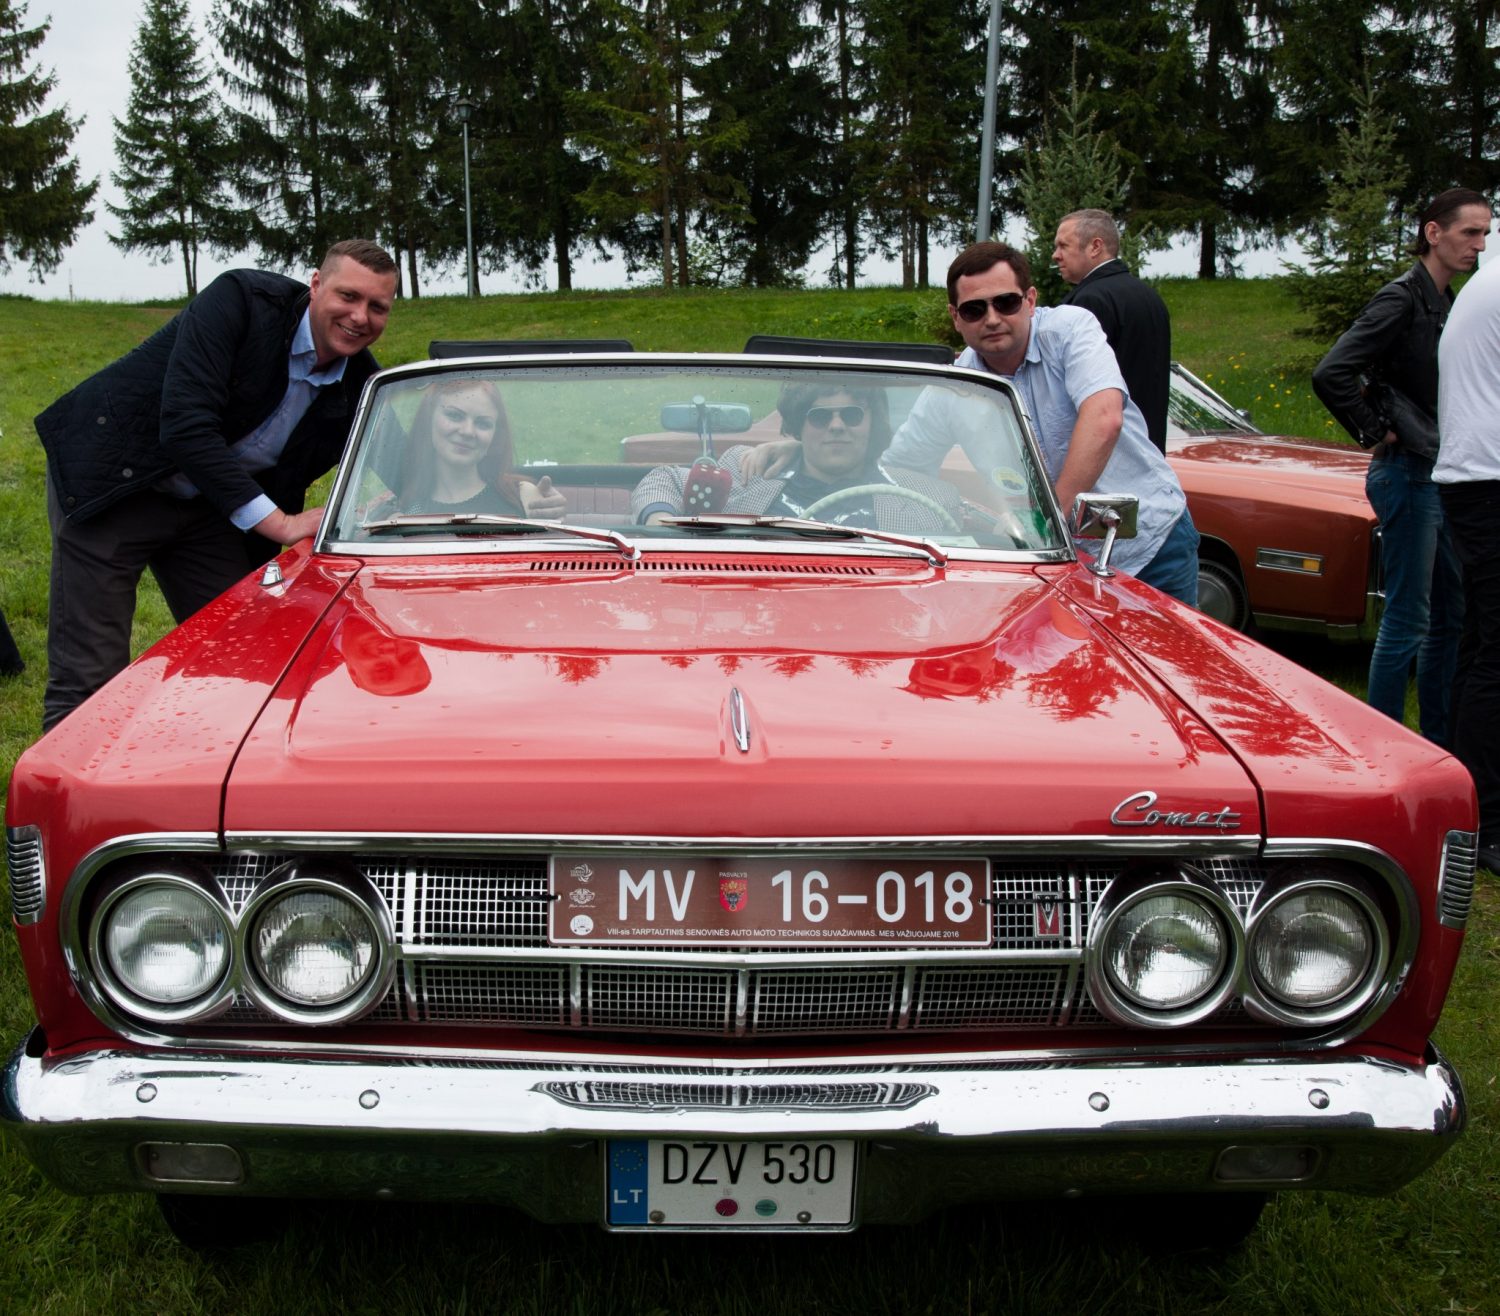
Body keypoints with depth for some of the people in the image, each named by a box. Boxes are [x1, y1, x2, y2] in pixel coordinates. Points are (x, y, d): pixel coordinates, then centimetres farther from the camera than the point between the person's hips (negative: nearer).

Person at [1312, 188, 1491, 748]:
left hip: (1438, 476, 9)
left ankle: (1438, 743, 25)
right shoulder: (1401, 299, -14)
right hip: (1407, 474, -9)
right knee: (1407, 620, -5)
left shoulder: (1443, 302, 14)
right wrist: (1376, 433, -16)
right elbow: (1331, 374, -25)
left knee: (1451, 614, 14)